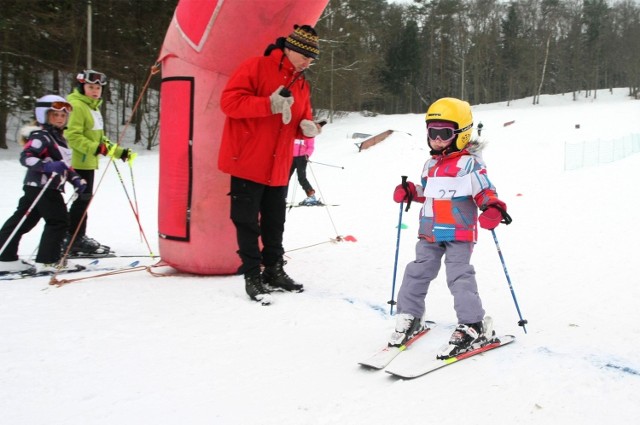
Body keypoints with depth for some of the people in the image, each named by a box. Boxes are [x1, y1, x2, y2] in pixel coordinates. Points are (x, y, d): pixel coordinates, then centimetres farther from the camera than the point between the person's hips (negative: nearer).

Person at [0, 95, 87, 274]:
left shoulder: (59, 138, 22)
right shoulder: (41, 136, -10)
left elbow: (64, 164, 29)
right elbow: (25, 157, -22)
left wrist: (75, 179, 15)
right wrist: (47, 166, -35)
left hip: (50, 189, 10)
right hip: (41, 187, -10)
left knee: (21, 222, 11)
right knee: (58, 221, -6)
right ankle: (48, 260, 0)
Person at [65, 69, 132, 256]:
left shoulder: (94, 107, 20)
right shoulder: (76, 105, -11)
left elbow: (99, 138, 25)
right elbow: (72, 136, -20)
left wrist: (119, 152, 18)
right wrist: (95, 148, -30)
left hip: (89, 161, 10)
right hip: (79, 162, -9)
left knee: (84, 199, 12)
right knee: (83, 199, -8)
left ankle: (79, 238, 21)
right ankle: (73, 242, -3)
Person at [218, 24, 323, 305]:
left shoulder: (302, 85, 13)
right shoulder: (255, 67, -8)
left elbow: (300, 120, 20)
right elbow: (229, 101, -17)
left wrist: (307, 128, -5)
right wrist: (269, 105, -26)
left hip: (278, 167, 7)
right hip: (247, 162, -6)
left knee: (275, 223, 14)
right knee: (248, 222, 1)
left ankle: (274, 271, 27)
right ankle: (252, 275, 11)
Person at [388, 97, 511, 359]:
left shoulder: (470, 163, -8)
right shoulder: (431, 164, 15)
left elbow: (485, 192, -13)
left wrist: (493, 208, -30)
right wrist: (409, 192, 11)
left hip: (459, 234, -7)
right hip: (429, 233, 7)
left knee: (459, 276, -11)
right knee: (417, 272, 10)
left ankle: (474, 326, -1)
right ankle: (409, 317, 23)